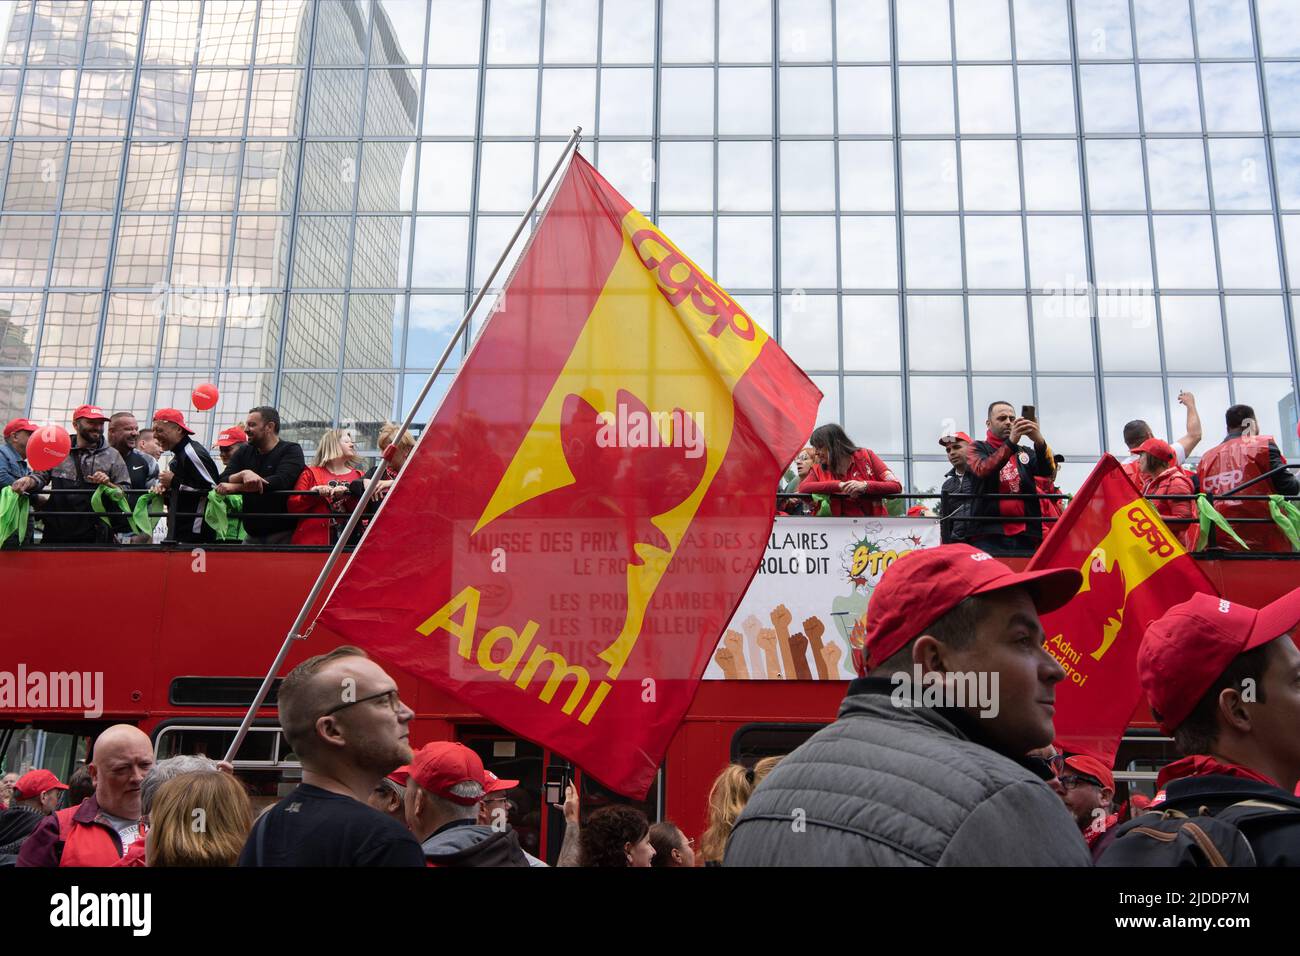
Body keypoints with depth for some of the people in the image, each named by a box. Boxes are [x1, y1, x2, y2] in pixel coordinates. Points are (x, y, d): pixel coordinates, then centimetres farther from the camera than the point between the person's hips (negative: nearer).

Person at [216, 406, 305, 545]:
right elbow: (222, 483, 4)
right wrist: (243, 474, -19)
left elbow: (280, 482, -18)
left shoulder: (291, 450, -1)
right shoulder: (243, 452, 16)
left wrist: (235, 487, -16)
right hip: (253, 535, 5)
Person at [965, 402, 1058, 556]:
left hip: (1026, 536, 3)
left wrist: (1039, 442, -19)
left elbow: (1048, 471, 0)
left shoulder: (1026, 453, 20)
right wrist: (1011, 442, -24)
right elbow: (982, 470, -11)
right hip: (989, 535, -3)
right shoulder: (976, 448, 11)